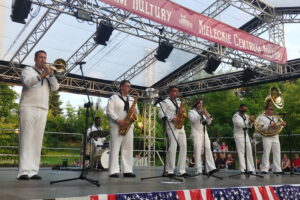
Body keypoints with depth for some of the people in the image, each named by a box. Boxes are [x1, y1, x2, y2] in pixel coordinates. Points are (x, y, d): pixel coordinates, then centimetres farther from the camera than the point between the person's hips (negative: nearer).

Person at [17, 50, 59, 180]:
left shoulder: (48, 75, 25)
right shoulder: (28, 70, 12)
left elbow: (55, 88, 9)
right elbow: (28, 83, -9)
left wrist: (50, 74, -1)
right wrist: (42, 75, -18)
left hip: (43, 110, 4)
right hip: (28, 108, -4)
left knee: (37, 140, -2)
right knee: (27, 138, -9)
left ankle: (33, 171, -4)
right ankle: (24, 171, -14)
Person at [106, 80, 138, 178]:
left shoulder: (132, 99, 20)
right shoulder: (114, 98, 2)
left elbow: (136, 111, 21)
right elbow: (109, 111, -8)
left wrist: (135, 111, -4)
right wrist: (118, 120, -18)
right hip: (116, 126, -5)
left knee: (128, 148, 2)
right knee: (115, 148, -6)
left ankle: (127, 170, 5)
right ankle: (114, 171, -6)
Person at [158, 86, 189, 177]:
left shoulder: (179, 102, 24)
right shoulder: (165, 102, 2)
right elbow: (160, 114, -7)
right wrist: (171, 119, -17)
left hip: (181, 127, 7)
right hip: (171, 126, -7)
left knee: (183, 146, 0)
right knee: (173, 147, -12)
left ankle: (182, 170, 4)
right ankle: (170, 171, -5)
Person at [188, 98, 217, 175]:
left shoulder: (203, 112, 26)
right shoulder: (191, 112, 10)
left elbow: (208, 123, 19)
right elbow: (193, 120, -10)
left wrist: (209, 117, 0)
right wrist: (200, 114, -20)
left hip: (204, 133, 5)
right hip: (196, 134, -5)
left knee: (208, 150, -8)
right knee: (198, 151, -11)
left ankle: (211, 168, -14)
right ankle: (199, 170, -10)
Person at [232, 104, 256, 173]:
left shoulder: (246, 116, 15)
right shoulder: (236, 116, -5)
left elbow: (249, 126, 16)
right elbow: (239, 124, -22)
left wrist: (251, 122, -3)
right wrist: (248, 120, -20)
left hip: (246, 135, 7)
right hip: (239, 135, -7)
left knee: (249, 152, 3)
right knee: (241, 152, -6)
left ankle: (251, 169, 7)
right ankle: (243, 169, -5)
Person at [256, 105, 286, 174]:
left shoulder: (275, 117, 19)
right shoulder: (262, 117, 1)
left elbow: (280, 123, 19)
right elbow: (261, 128, -10)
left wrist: (282, 123, -4)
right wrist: (270, 126, -19)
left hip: (275, 137, 6)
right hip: (267, 137, -6)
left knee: (277, 153, 3)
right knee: (266, 153, -7)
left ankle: (277, 169, 7)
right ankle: (264, 169, -3)